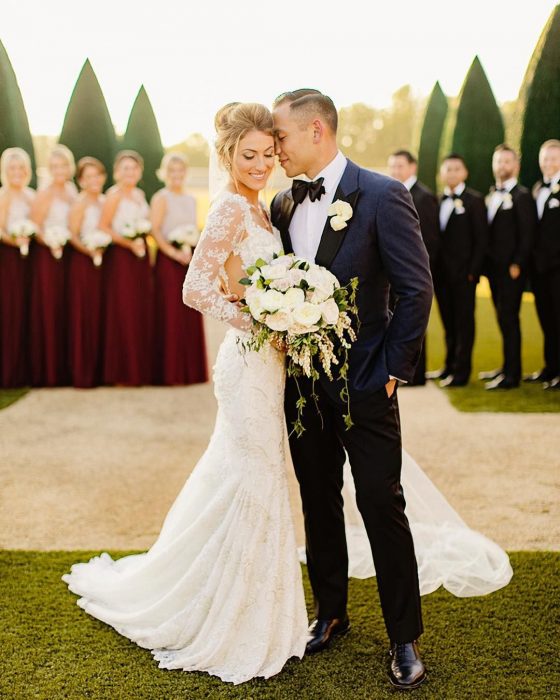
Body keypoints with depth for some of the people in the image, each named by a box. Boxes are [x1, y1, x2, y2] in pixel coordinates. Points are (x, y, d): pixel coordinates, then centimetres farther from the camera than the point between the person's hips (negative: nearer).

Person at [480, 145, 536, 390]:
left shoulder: (522, 196, -8)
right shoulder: (491, 196, 15)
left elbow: (527, 234, -12)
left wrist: (517, 264, -16)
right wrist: (486, 263, 9)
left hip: (511, 269, -7)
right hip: (494, 268, 7)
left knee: (508, 318, -6)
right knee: (503, 318, 12)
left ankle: (511, 374, -1)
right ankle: (507, 367, 21)